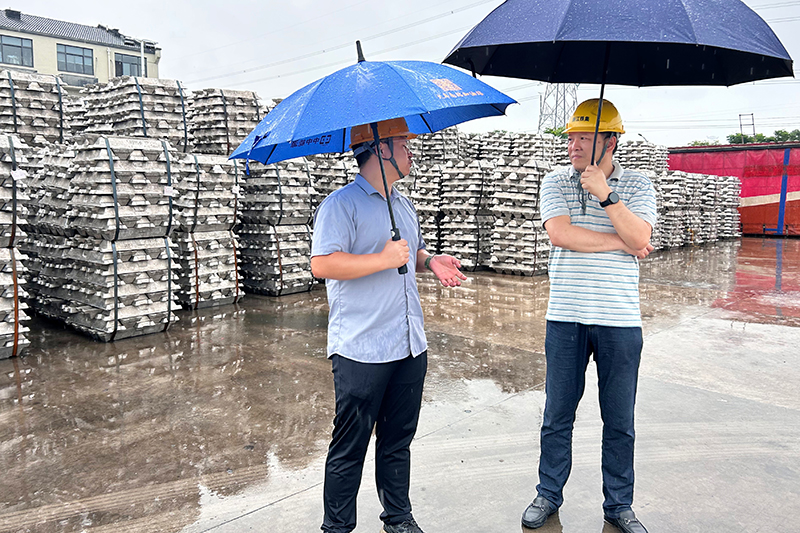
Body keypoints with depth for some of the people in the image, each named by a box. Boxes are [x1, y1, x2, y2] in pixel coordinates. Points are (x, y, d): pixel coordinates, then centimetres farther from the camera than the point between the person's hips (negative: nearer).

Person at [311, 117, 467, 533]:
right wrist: (384, 260, -22)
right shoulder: (341, 204, -9)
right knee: (349, 448, 4)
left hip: (410, 346, 8)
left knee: (398, 441, 18)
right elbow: (322, 264, -20)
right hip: (361, 351, -7)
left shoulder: (403, 205, 17)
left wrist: (431, 261, 10)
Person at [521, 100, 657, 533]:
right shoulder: (556, 182, 4)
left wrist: (605, 193, -19)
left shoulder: (637, 186, 4)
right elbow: (559, 234, -13)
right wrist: (620, 242, -9)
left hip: (620, 321, 0)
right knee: (557, 415, 10)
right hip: (566, 317, 0)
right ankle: (548, 495, 28)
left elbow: (639, 238, -12)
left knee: (620, 422, 10)